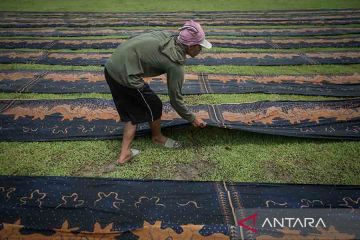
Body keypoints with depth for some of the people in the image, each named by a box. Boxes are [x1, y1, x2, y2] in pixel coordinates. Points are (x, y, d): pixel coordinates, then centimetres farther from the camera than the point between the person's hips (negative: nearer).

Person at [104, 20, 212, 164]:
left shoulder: (168, 36, 6)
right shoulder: (175, 64, -14)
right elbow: (175, 99, -6)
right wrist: (193, 119, 7)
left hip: (111, 67, 8)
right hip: (125, 75, -8)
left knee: (133, 111, 18)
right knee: (154, 106, 11)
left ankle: (124, 154, 21)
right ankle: (157, 137, 37)